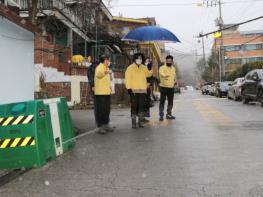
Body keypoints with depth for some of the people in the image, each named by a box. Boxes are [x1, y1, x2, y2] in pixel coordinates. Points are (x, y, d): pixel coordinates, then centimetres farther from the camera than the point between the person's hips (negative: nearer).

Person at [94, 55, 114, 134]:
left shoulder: (106, 68, 18)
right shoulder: (99, 67, -12)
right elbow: (98, 75, -37)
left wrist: (109, 86, 14)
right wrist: (104, 73, -58)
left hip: (107, 92, 9)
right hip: (100, 93, -9)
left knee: (107, 109, 14)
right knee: (100, 110, -5)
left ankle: (106, 125, 24)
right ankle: (100, 127, 0)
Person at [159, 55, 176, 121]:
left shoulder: (173, 68, 12)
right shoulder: (162, 68, -11)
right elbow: (161, 73, -34)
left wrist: (174, 82, 20)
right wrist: (164, 76, -54)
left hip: (171, 88, 6)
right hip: (164, 87, -6)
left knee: (170, 102, 12)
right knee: (162, 102, -5)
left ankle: (169, 114, 25)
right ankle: (161, 115, 0)